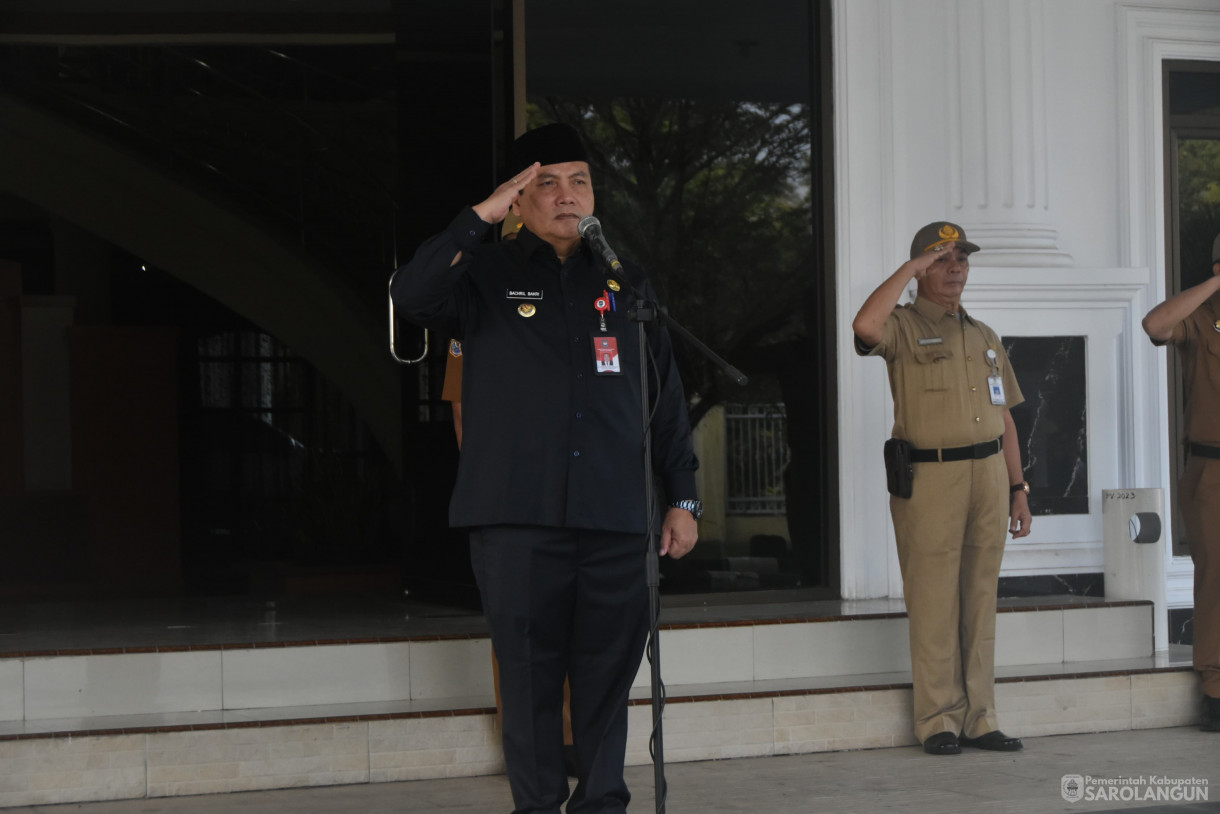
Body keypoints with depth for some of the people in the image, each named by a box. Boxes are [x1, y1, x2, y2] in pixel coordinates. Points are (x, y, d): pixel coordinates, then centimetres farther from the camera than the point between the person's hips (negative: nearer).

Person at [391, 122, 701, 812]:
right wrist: (481, 217, -13)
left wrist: (684, 498, 13)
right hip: (517, 520, -2)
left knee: (609, 672, 4)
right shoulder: (487, 277, 8)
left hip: (614, 521, 2)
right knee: (530, 672, 1)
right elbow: (412, 297, -13)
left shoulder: (626, 285, 17)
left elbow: (667, 399, 18)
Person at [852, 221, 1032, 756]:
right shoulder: (903, 326, 0)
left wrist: (1018, 489, 15)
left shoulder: (984, 337, 19)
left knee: (980, 602, 7)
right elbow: (865, 326, -25)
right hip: (928, 477, -6)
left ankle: (978, 718, 12)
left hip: (988, 473, 6)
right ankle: (938, 721, 1)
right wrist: (910, 267, -16)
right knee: (934, 603, -5)